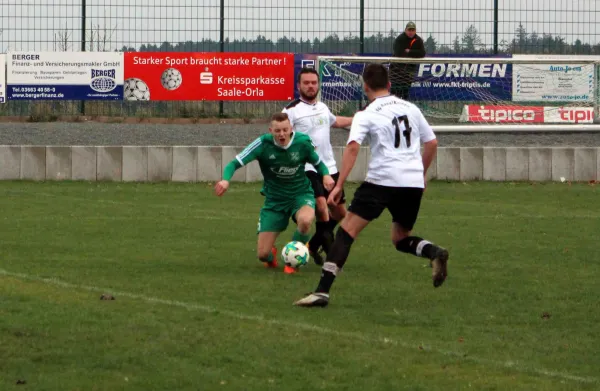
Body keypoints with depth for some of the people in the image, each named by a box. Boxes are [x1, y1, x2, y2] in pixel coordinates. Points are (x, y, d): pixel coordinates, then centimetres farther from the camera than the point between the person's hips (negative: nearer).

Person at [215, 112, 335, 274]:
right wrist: (225, 179, -41)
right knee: (262, 254, -3)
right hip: (274, 199, 1)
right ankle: (272, 256, 41)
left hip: (301, 194, -1)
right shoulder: (263, 144, -20)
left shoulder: (303, 142, -15)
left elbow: (317, 162, 4)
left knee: (305, 220, -39)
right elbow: (235, 163, -21)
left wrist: (326, 175, -17)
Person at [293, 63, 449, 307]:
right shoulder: (411, 109, 16)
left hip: (382, 180, -5)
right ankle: (434, 253, -10)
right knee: (400, 239, 22)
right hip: (413, 182, 5)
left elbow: (353, 147, -13)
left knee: (347, 231, -2)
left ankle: (323, 291, -13)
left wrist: (339, 185, -15)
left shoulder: (366, 115, 1)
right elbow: (432, 143, 19)